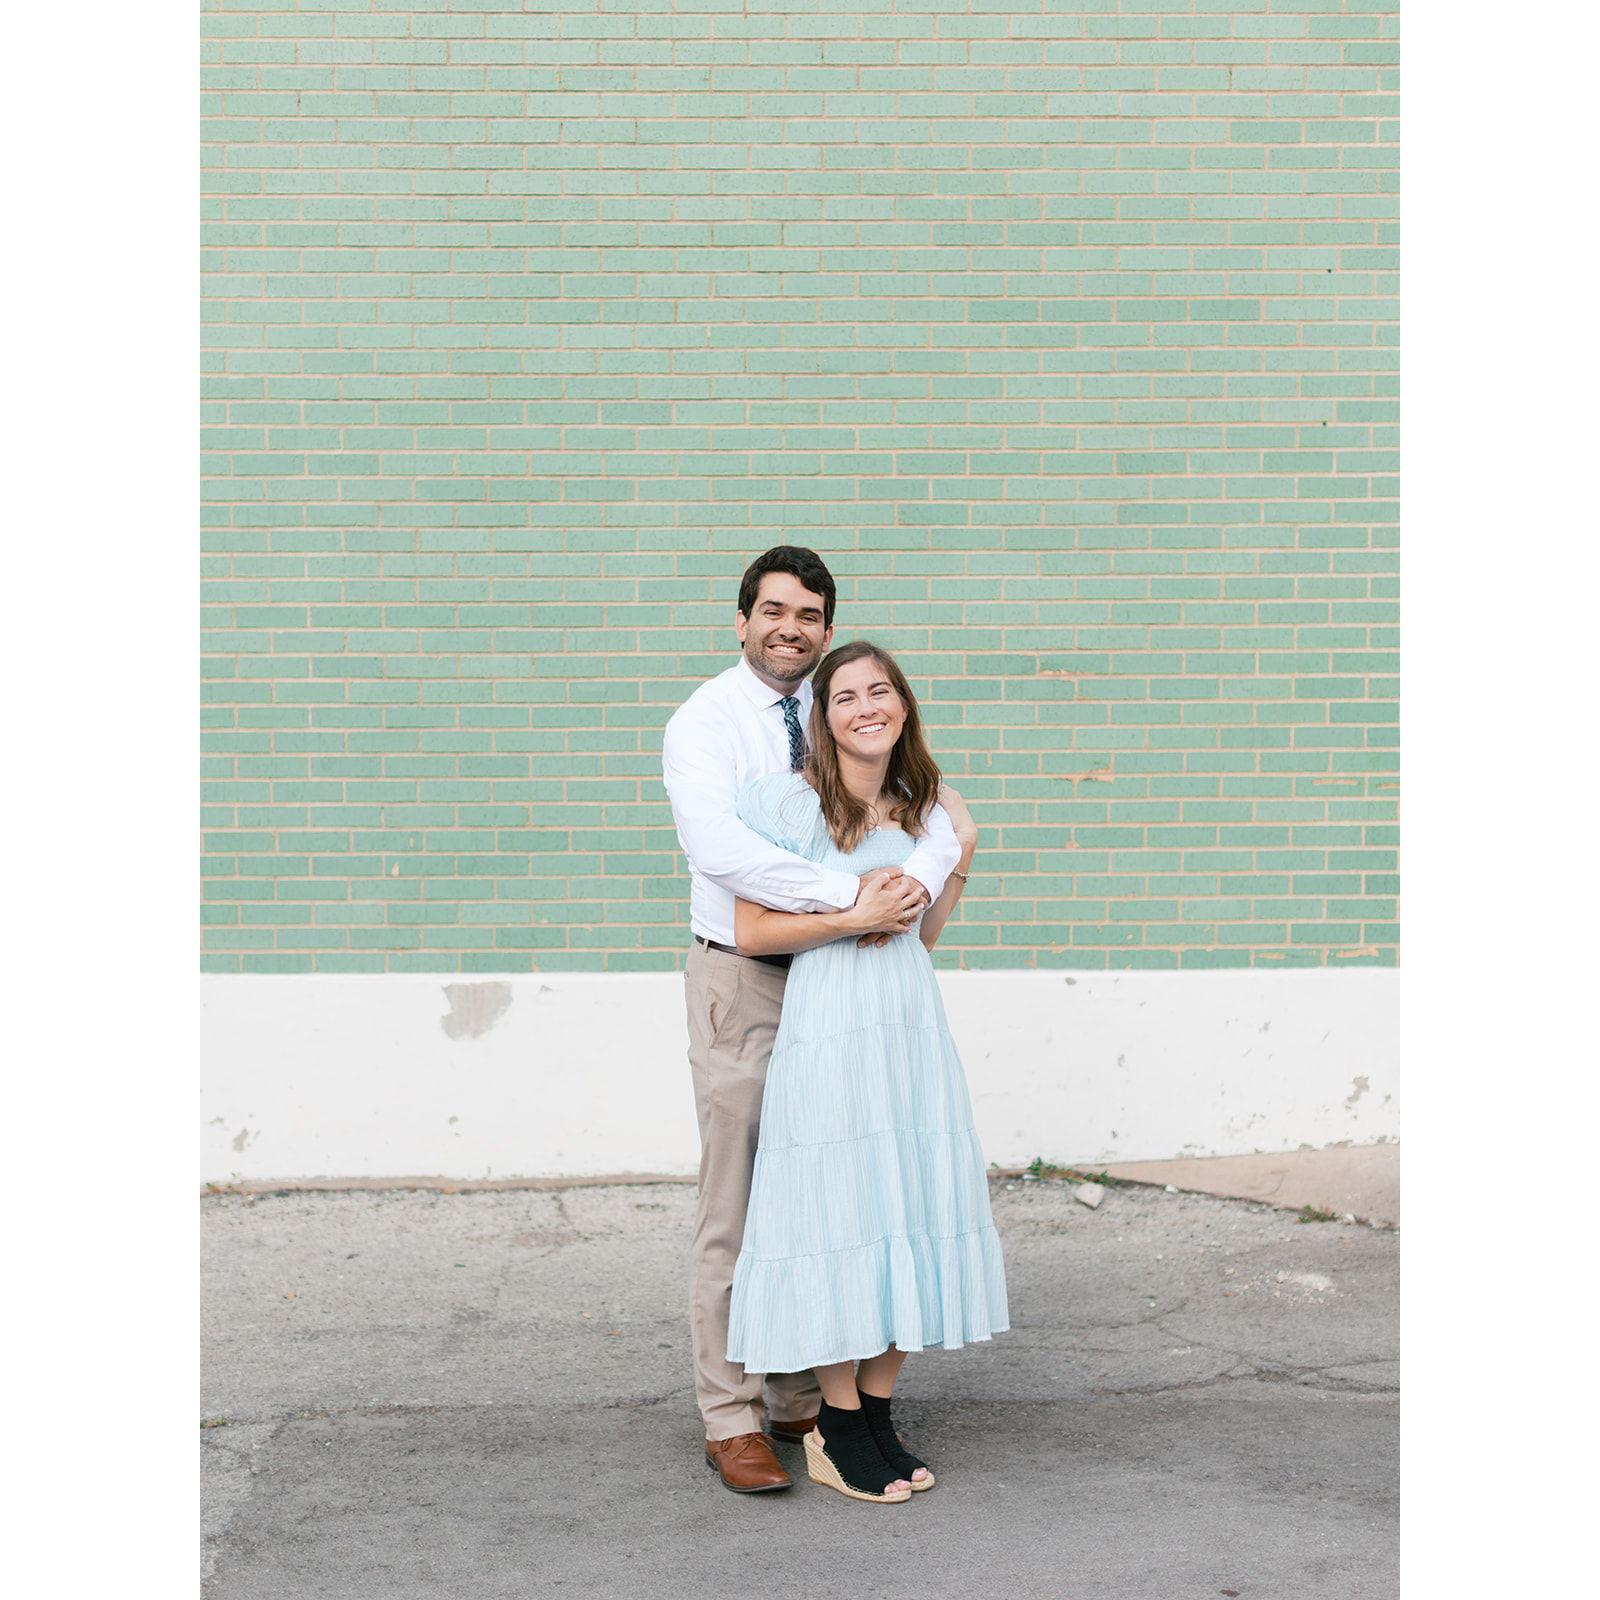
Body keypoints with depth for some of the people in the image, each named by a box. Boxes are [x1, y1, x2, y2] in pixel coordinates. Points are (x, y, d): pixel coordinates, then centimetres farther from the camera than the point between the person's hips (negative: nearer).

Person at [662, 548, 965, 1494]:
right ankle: (732, 1421, 11)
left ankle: (803, 1398, 25)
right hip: (744, 980, -5)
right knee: (737, 1205, 0)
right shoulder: (705, 721, -8)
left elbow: (933, 821, -1)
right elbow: (718, 847, -25)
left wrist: (914, 886, -24)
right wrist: (848, 897, -31)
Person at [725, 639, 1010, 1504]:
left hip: (913, 1022, 6)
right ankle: (837, 1433, 11)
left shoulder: (921, 806, 12)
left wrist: (960, 857, 10)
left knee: (909, 1209, 8)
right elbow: (750, 932, -9)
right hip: (829, 1030, -6)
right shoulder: (792, 802, -7)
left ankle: (878, 1413, 20)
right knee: (839, 1213, -2)